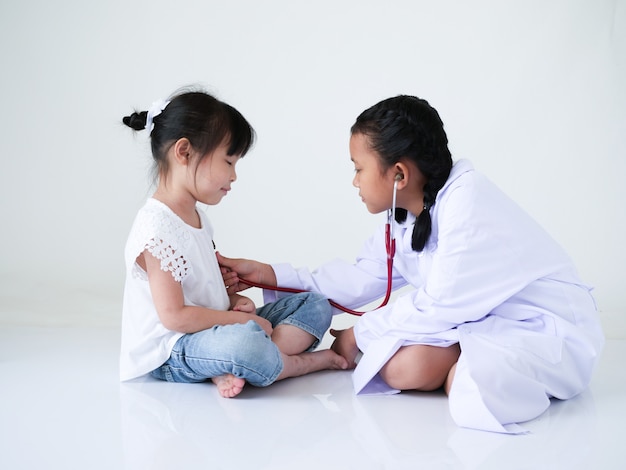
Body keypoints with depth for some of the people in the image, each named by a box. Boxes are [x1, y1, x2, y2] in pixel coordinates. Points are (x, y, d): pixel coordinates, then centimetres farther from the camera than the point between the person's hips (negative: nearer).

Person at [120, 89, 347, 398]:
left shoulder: (196, 217, 13)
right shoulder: (157, 228, -19)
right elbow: (174, 316, -22)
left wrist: (234, 301, 2)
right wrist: (242, 319, -16)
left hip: (215, 329, 11)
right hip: (172, 351, -10)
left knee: (316, 306, 6)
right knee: (243, 340, -43)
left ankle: (232, 370, -17)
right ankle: (310, 361, -10)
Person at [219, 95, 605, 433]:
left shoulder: (467, 205, -25)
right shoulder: (405, 216, 4)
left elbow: (439, 306, -22)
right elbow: (362, 278, 10)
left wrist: (359, 335, -8)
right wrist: (269, 275, 7)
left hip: (551, 327, -7)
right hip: (483, 319, 7)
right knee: (401, 367, -20)